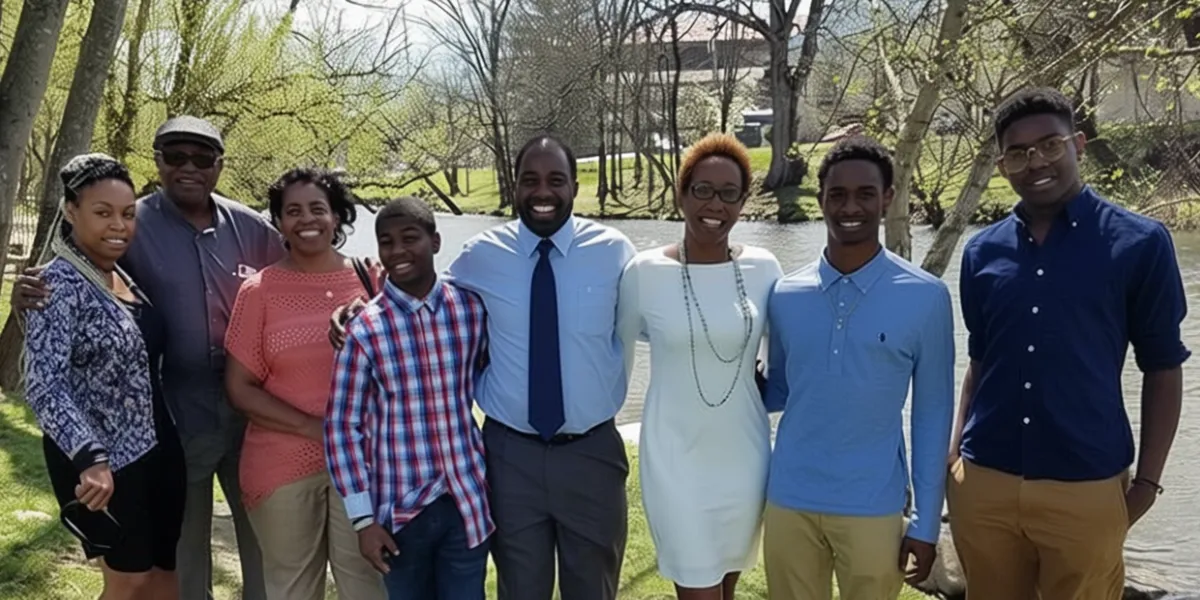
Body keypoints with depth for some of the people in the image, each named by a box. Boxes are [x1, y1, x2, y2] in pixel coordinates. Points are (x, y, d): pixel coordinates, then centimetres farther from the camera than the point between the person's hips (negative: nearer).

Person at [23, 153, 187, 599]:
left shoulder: (124, 276, 7)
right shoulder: (60, 285, -17)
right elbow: (43, 385, -26)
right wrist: (90, 457, -36)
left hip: (156, 449, 8)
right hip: (101, 463, -7)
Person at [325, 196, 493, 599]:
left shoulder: (473, 310, -2)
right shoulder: (364, 329, -9)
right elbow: (342, 426, -5)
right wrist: (363, 518, -6)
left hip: (469, 502, 2)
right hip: (401, 507, -1)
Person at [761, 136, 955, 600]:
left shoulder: (926, 298, -6)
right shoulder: (784, 296, 1)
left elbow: (932, 414, -1)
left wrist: (926, 521, -1)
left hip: (873, 510, -2)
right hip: (789, 503, 2)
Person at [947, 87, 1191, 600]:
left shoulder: (1139, 243, -4)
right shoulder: (982, 252, 5)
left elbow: (1162, 369, 0)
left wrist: (1147, 480, -3)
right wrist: (955, 456, 9)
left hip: (1086, 487, -3)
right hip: (982, 482, 3)